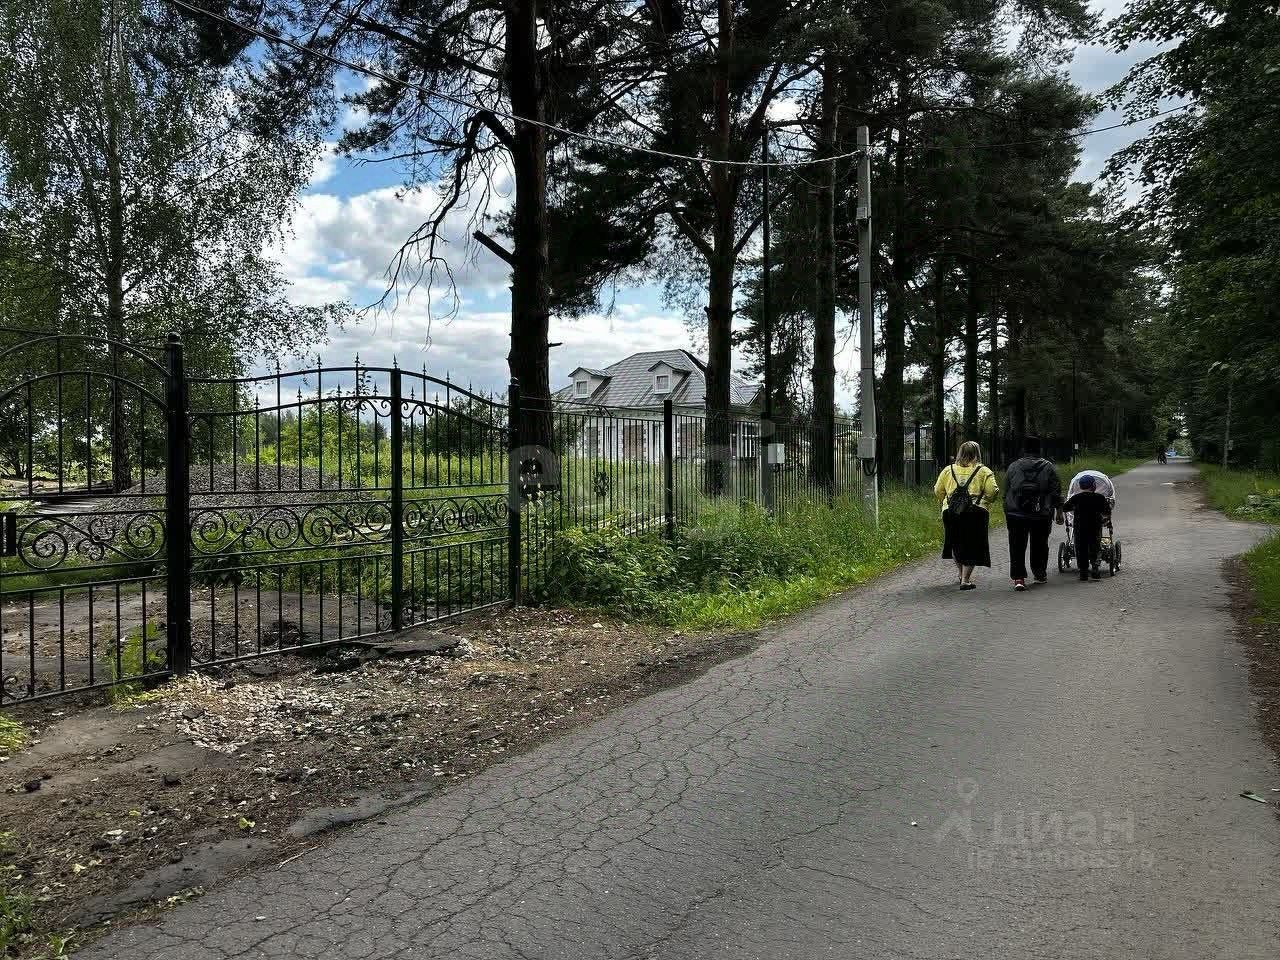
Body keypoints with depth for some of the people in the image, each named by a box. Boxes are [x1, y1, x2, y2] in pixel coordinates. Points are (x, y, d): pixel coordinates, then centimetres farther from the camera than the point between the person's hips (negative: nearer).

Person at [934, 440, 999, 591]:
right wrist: (987, 500, 11)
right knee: (972, 546, 4)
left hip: (950, 512, 3)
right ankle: (965, 579, 1)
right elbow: (992, 492, -9)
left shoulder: (948, 470, 7)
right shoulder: (984, 471, -1)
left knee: (956, 543, 21)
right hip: (976, 513, -3)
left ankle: (960, 572, 36)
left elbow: (938, 491, 7)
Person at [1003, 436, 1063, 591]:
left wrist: (1006, 514, 14)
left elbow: (1006, 493, 7)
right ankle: (1040, 574, 28)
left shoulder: (1013, 467, 4)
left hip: (1016, 515, 0)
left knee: (1017, 547, 0)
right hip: (1042, 515, 1)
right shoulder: (1049, 467, 3)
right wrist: (1059, 513, 8)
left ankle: (1018, 578, -10)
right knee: (1039, 546, 16)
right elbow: (1056, 493, 1)